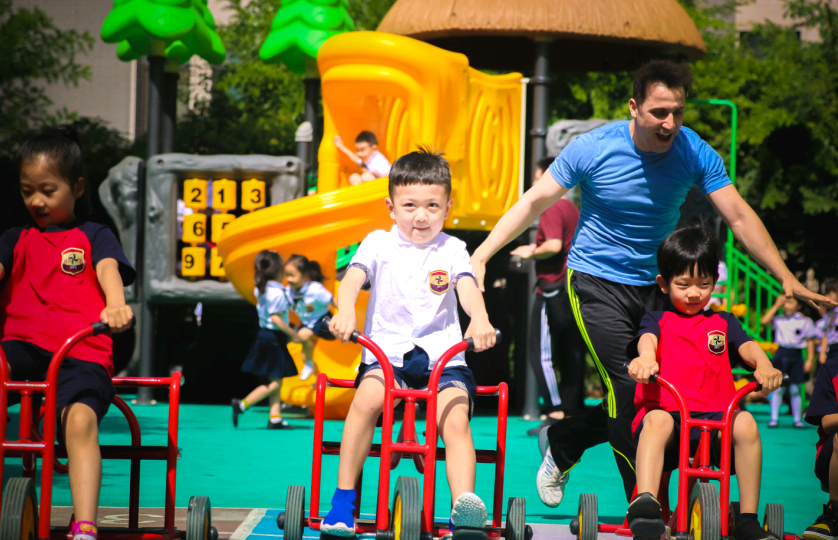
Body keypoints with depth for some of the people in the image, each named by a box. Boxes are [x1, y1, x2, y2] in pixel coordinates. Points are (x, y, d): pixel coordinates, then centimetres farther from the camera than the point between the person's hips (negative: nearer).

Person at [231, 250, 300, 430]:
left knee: (274, 381, 12)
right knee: (275, 382, -6)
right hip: (274, 338, -9)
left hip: (264, 335, 9)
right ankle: (242, 405, -11)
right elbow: (275, 318, -24)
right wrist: (292, 334, -16)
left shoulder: (261, 289, 7)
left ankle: (275, 417, 10)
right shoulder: (278, 293, -18)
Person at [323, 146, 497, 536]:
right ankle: (343, 499, -21)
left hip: (443, 356, 1)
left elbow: (467, 288, -9)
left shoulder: (452, 250, 8)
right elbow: (353, 278, -10)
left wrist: (480, 319, -33)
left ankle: (464, 504, -33)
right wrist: (345, 313, -33)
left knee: (456, 420, -24)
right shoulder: (378, 243, 7)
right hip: (387, 352, -1)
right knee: (367, 398, -29)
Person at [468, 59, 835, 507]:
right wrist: (480, 257, -14)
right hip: (595, 280, -4)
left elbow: (739, 217, -9)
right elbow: (533, 203, -8)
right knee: (628, 388, -17)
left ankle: (562, 444, 23)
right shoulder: (594, 148, -16)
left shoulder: (695, 153, -10)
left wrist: (786, 278, -16)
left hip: (654, 283, 4)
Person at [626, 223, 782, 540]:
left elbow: (747, 347, 5)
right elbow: (647, 338, -6)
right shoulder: (657, 321, 18)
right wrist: (646, 358, -34)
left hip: (715, 419, 2)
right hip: (666, 411, -2)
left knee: (745, 423, -30)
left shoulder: (723, 324, 24)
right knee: (657, 420, -37)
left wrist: (764, 366, -22)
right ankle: (645, 503, -50)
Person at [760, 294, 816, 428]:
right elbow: (765, 321, -9)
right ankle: (774, 418, 3)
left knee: (795, 389, 3)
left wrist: (810, 360, -2)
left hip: (795, 356, -1)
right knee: (777, 388, -2)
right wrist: (776, 305, -6)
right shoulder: (779, 320, 6)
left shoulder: (805, 322, 3)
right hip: (781, 355, 1)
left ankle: (797, 419, 12)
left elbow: (810, 341, 4)